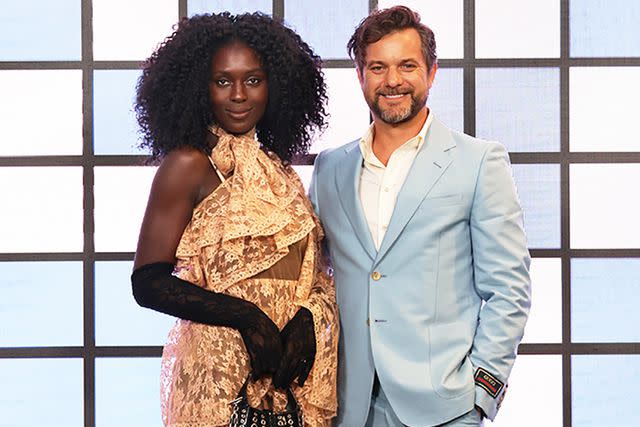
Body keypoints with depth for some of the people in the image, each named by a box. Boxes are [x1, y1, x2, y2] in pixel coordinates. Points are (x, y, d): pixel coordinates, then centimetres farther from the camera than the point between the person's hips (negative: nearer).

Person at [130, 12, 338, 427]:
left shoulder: (279, 169, 12)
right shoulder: (188, 166, -5)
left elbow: (313, 270, 15)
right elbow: (149, 283, -11)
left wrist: (307, 319, -6)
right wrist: (246, 316, -17)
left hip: (291, 379, 6)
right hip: (220, 373, -5)